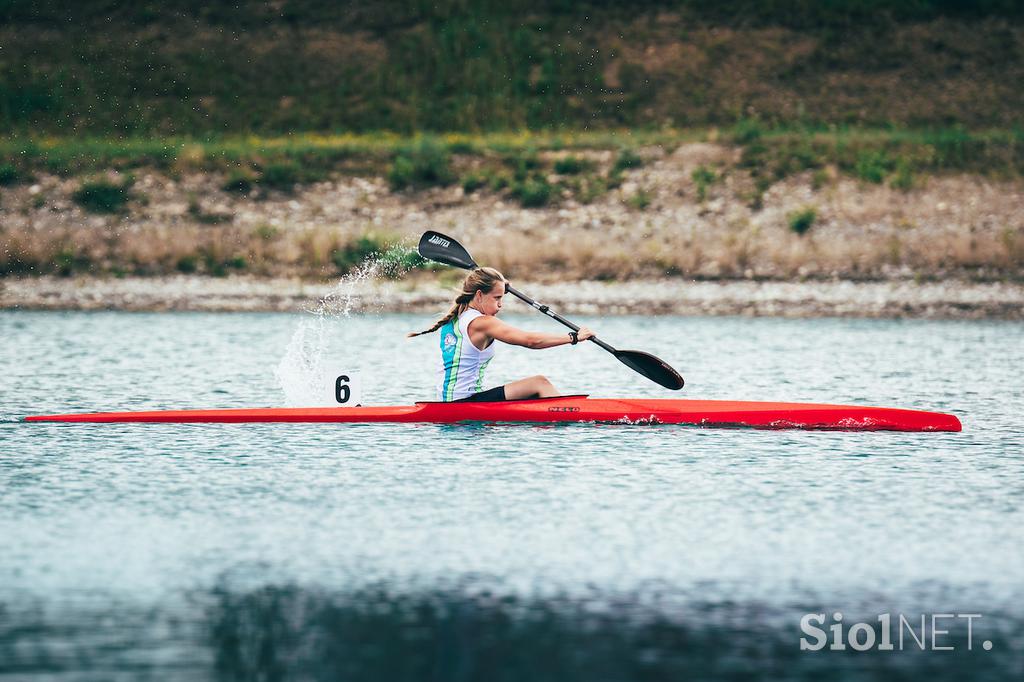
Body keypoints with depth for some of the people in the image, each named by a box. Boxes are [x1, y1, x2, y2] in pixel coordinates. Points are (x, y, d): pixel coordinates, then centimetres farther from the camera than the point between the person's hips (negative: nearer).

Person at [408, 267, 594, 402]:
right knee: (540, 383, -11)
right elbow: (530, 340, -21)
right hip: (465, 404, -10)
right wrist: (574, 337, -16)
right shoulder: (482, 323, -16)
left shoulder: (454, 318, 10)